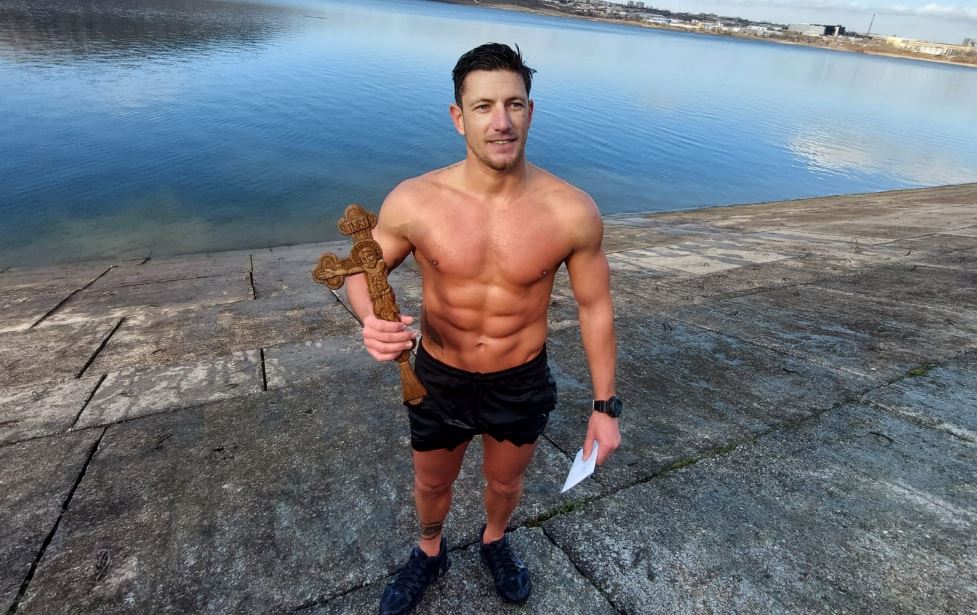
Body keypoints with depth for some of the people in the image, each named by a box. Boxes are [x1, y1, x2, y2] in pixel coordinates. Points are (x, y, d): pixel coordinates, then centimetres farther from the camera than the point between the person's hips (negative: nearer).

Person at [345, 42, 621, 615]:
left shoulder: (572, 211, -20)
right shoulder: (414, 201, -20)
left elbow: (596, 307, -7)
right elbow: (364, 269, -3)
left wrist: (606, 406, -3)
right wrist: (372, 319, -27)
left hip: (522, 385, 0)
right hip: (439, 381, 0)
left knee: (506, 482, 28)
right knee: (432, 484, 26)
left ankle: (495, 540, 65)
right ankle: (430, 553, 63)